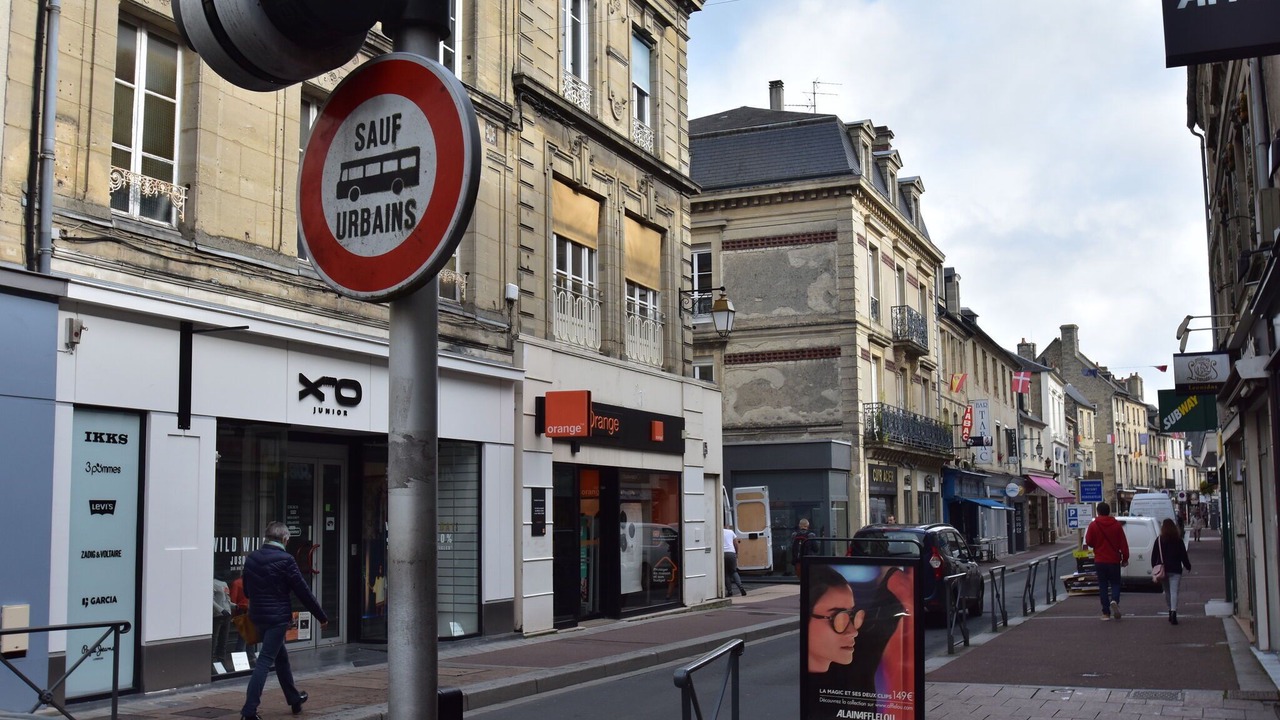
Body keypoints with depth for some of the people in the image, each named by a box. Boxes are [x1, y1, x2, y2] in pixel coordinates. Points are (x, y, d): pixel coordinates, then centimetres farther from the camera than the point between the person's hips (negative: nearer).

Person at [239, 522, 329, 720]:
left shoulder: (251, 559, 4)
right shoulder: (285, 560, -15)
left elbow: (246, 590, 14)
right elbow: (303, 591, -11)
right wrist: (322, 616, -2)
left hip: (257, 615, 7)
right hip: (278, 617, -7)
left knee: (281, 656, 21)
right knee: (265, 661, -6)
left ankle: (294, 699, 35)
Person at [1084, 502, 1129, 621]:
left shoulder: (1093, 525, -6)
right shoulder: (1116, 524, -3)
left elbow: (1088, 542, -2)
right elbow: (1123, 543, -2)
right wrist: (1125, 558, 5)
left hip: (1100, 561, 0)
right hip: (1114, 560, 0)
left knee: (1103, 585, 7)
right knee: (1115, 583, 12)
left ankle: (1106, 612, 3)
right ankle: (1114, 601, -18)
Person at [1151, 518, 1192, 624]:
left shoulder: (1159, 540, -1)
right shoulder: (1178, 540, -1)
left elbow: (1154, 556, 0)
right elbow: (1184, 556, 4)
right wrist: (1188, 566, 18)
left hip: (1163, 570, 1)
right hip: (1175, 570, -1)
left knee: (1167, 592, 16)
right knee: (1174, 592, -8)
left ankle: (1171, 611, 24)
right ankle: (1173, 612, -24)